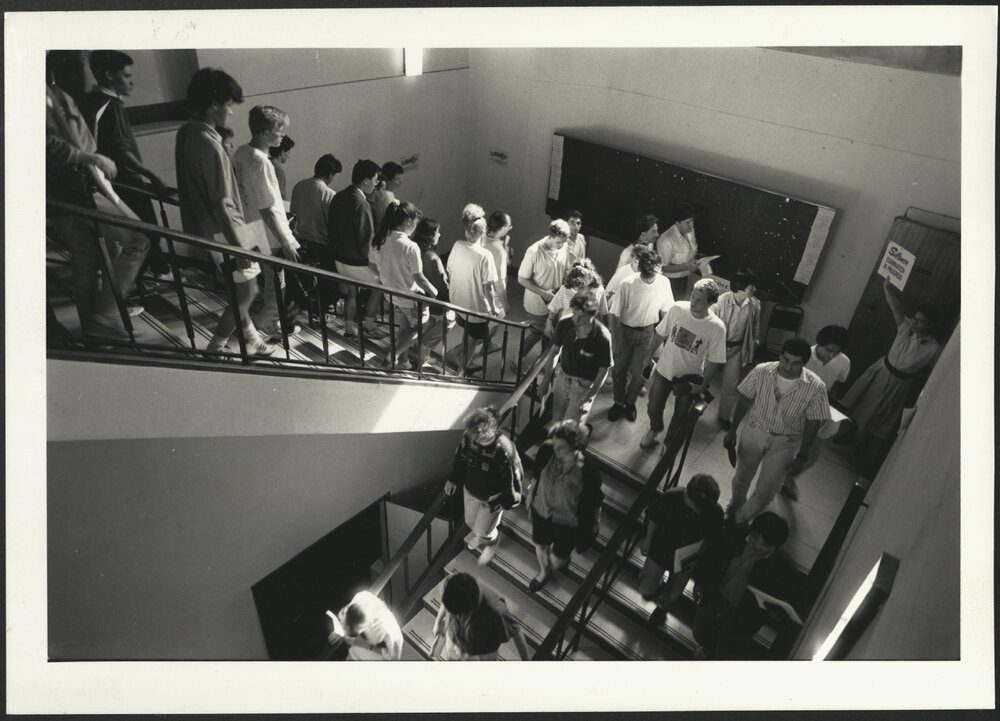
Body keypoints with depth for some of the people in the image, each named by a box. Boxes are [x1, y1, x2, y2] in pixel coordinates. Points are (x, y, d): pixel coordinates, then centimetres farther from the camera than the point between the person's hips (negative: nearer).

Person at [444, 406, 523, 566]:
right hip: (471, 491, 5)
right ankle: (480, 536, 65)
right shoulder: (468, 437, -23)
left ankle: (492, 540, 52)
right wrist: (453, 479, 9)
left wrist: (508, 502, -14)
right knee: (471, 521, 29)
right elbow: (460, 458, -1)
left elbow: (513, 475, -24)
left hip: (492, 499, -5)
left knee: (483, 530, 15)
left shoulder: (504, 449, -39)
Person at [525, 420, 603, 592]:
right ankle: (544, 572, 62)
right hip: (541, 510, 3)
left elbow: (594, 502, -15)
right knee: (540, 545, 27)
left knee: (556, 561, 14)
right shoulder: (547, 451, -25)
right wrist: (530, 493, 12)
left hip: (568, 521, -3)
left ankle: (563, 559, 55)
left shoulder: (588, 471, -33)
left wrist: (593, 524, 0)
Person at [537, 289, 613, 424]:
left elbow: (603, 370, -14)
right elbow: (553, 352, -1)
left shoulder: (602, 337, -26)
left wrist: (589, 396, -11)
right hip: (562, 376, 4)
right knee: (556, 420, 13)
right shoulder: (564, 325, -16)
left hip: (584, 383, -4)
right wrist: (545, 381, 4)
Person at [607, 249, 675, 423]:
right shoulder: (627, 284, -24)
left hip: (647, 333, 1)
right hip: (625, 331, -1)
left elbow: (665, 311, 1)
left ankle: (630, 402, 38)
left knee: (638, 372, 9)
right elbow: (615, 315, -14)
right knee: (620, 370, 14)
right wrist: (615, 342, -10)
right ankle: (618, 402, 40)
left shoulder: (664, 283, -15)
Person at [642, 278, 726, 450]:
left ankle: (669, 442, 45)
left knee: (680, 415, 15)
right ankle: (654, 429, 50)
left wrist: (703, 386, -8)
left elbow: (714, 361, -14)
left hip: (690, 377, -2)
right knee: (653, 408, 14)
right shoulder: (677, 308, -19)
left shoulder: (717, 327, -24)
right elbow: (660, 335, -3)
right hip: (665, 369, 2)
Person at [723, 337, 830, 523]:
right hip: (754, 433, 2)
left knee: (765, 492, 6)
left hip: (785, 443, -1)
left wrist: (801, 457, -7)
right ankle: (734, 506, 54)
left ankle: (740, 521, 33)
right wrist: (732, 430, 2)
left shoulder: (815, 387, -23)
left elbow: (813, 424, -11)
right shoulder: (761, 371, -19)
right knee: (742, 477, 22)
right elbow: (745, 401, -5)